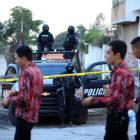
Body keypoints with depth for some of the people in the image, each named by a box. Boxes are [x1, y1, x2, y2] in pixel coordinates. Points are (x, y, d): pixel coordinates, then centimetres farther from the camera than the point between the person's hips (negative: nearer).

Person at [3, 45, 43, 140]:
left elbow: (23, 98, -22)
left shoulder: (25, 72, -16)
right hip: (32, 115, 9)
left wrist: (10, 99, -7)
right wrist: (17, 93, 14)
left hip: (24, 115, -9)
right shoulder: (37, 71, 13)